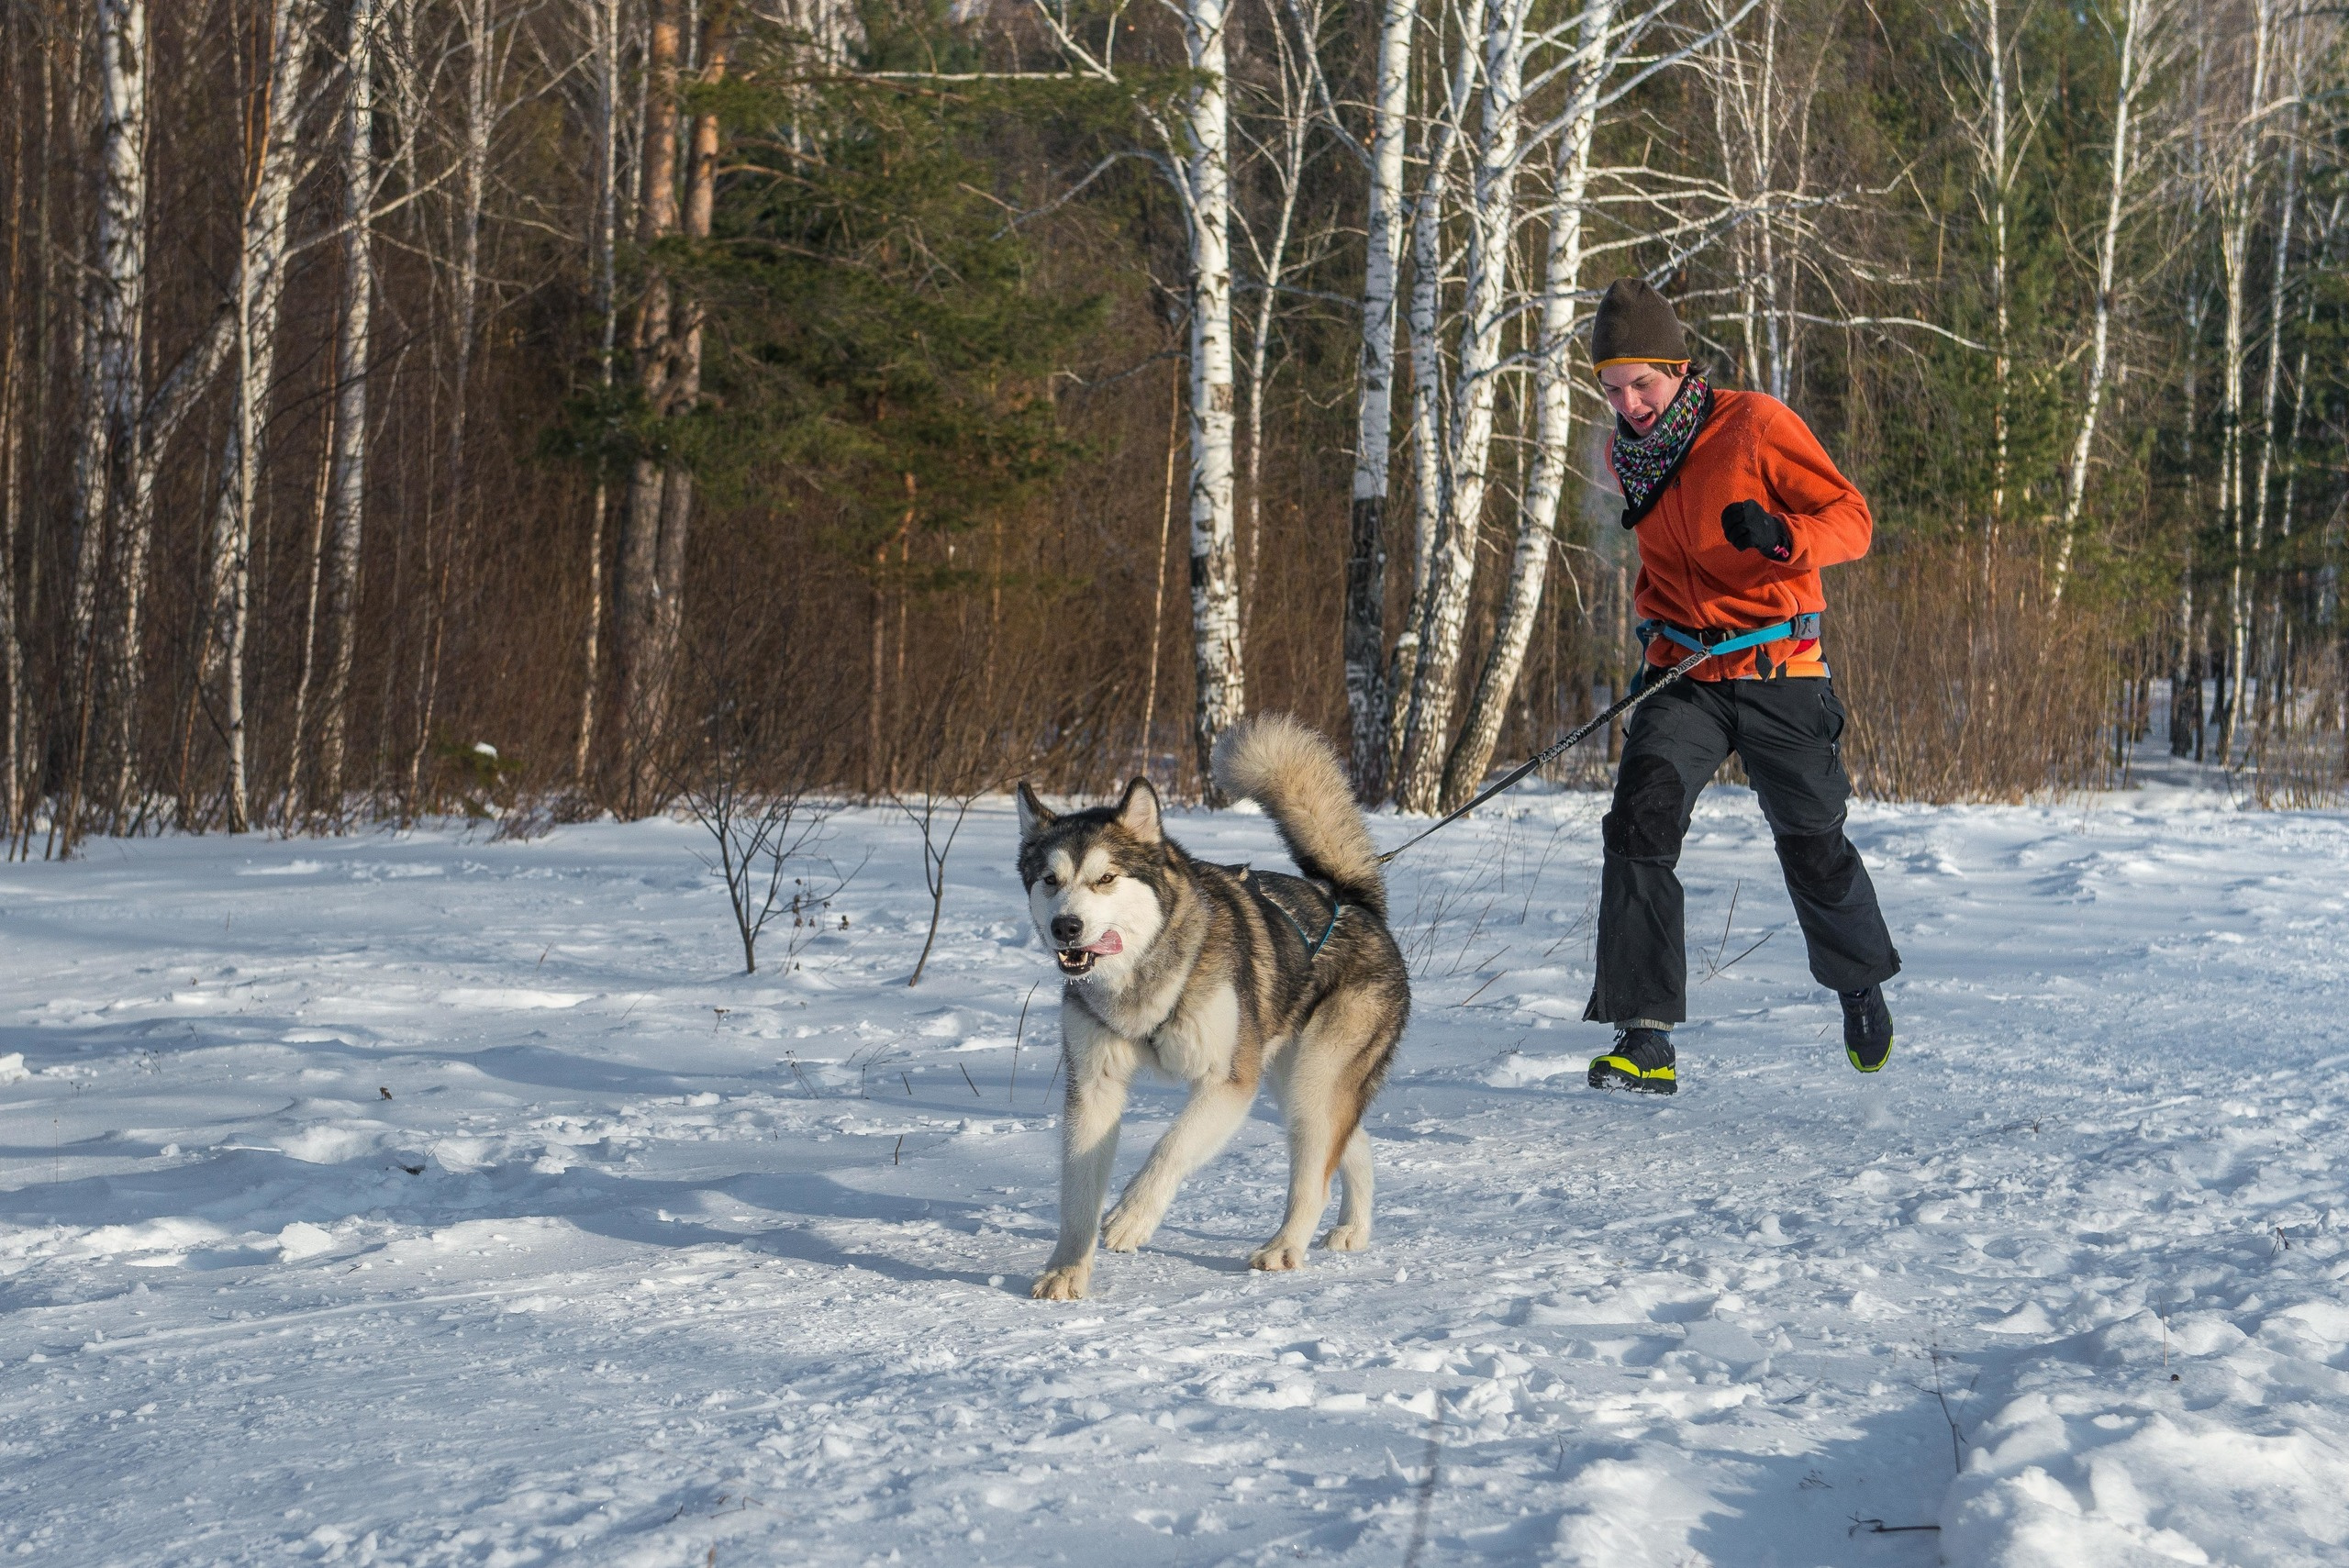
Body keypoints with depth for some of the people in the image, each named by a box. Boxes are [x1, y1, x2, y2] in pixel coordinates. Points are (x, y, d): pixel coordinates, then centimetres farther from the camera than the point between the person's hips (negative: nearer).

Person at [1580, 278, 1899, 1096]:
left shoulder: (1756, 425, -12)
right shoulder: (1625, 454, 6)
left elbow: (1852, 520, -12)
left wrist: (1779, 534, -32)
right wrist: (1653, 611, 10)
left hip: (1778, 674, -3)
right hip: (1683, 676, 3)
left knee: (1813, 847, 10)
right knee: (1640, 824, -20)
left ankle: (1860, 983, 42)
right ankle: (1643, 1038, -20)